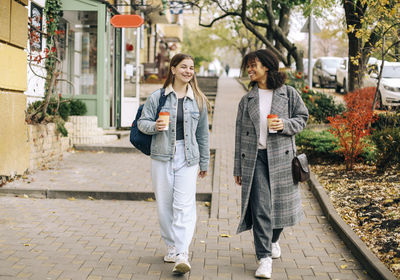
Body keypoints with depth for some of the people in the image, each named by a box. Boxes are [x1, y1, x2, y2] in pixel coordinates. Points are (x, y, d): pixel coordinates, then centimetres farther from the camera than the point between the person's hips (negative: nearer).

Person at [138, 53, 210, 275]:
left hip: (187, 158, 0)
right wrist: (154, 126, -17)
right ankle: (172, 246, 23)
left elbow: (202, 133, 14)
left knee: (184, 205, -10)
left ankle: (182, 254, -13)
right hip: (162, 156, 0)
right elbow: (142, 122, 6)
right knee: (164, 204, 6)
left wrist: (204, 163, 17)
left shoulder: (198, 100, 8)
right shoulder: (157, 97, 2)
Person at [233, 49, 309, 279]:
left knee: (280, 204, 9)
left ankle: (273, 240, 39)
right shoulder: (247, 100, 9)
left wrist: (285, 125, -13)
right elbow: (240, 134, 10)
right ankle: (264, 258, -4)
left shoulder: (289, 93, 4)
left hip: (281, 156, 0)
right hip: (254, 158, 0)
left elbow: (302, 118, 9)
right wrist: (238, 168, 8)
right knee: (260, 207, -8)